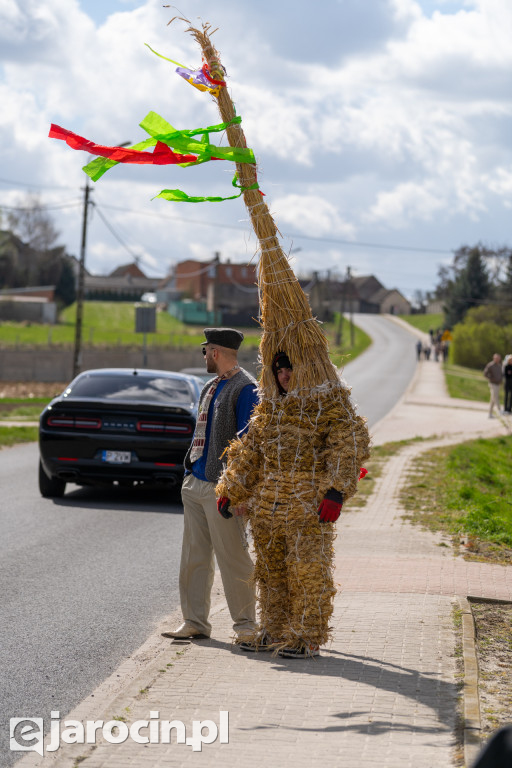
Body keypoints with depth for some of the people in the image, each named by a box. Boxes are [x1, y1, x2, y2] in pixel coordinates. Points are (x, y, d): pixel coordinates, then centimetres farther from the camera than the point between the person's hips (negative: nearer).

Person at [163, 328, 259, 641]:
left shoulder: (246, 389, -10)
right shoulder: (210, 388, 18)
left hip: (222, 486, -9)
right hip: (195, 483, 9)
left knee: (233, 558, -5)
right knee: (194, 557, 9)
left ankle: (246, 624, 2)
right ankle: (195, 621, 14)